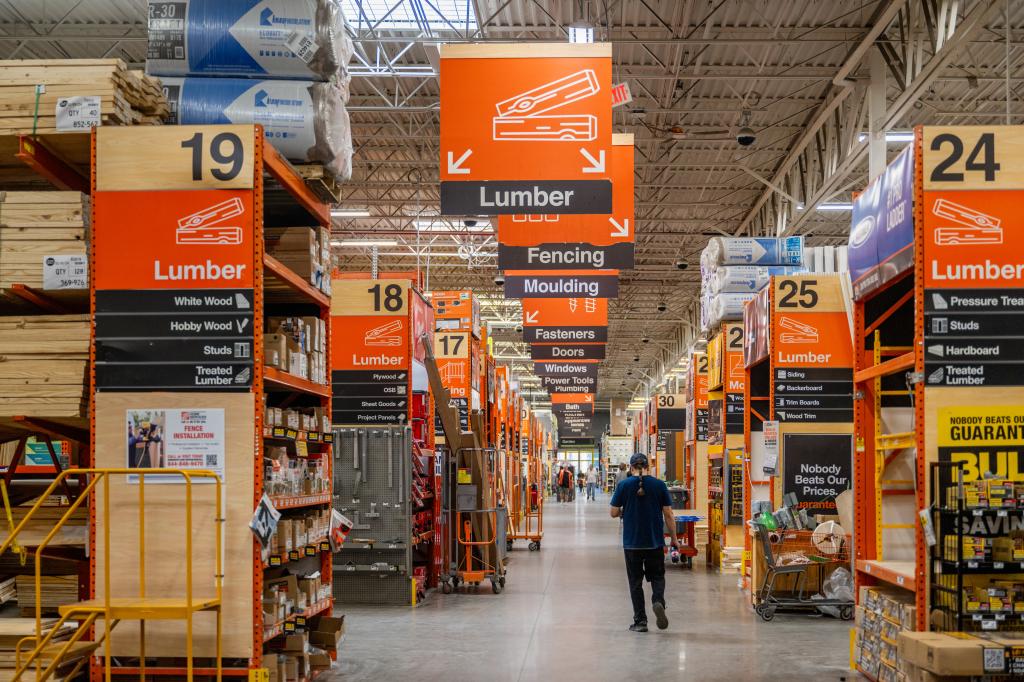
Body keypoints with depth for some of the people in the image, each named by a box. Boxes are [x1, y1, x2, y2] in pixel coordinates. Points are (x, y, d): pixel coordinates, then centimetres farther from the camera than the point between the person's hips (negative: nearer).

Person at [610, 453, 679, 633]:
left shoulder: (624, 485, -5)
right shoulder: (659, 485, -3)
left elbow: (613, 513, -2)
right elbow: (668, 514, -2)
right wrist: (674, 538, 7)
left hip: (632, 542, -1)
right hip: (655, 541, 1)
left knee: (635, 581, 8)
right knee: (657, 576, 15)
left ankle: (640, 621, 7)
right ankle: (658, 601, -14)